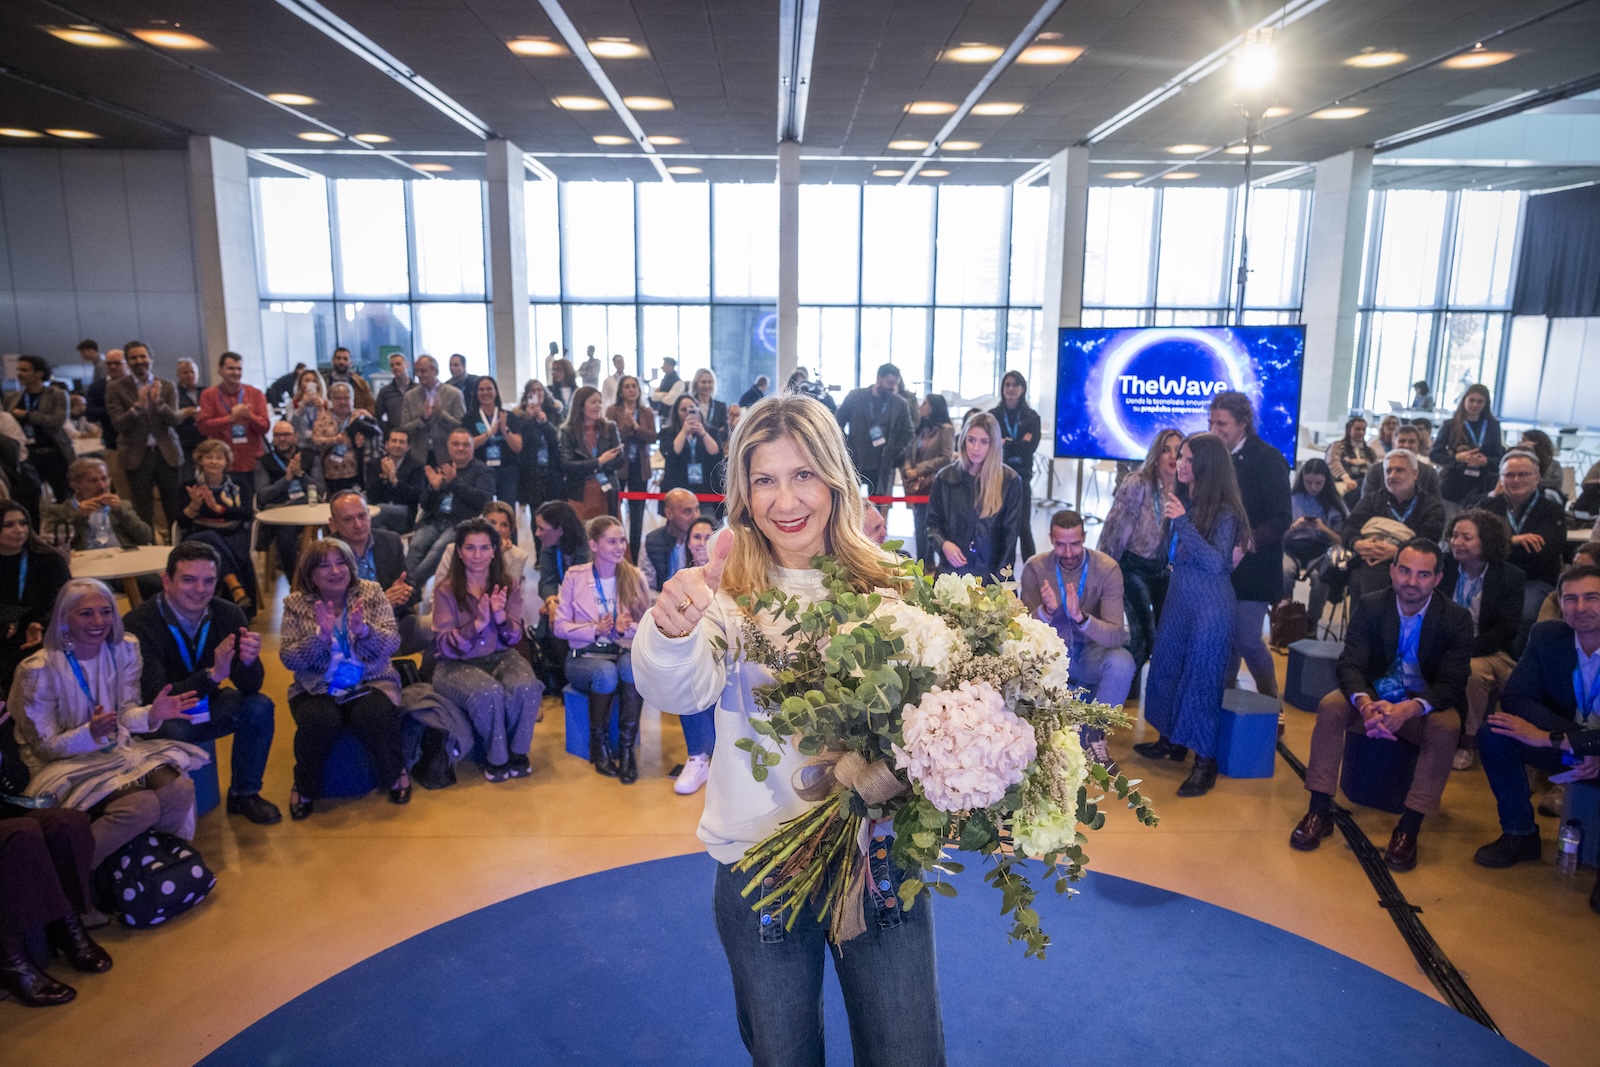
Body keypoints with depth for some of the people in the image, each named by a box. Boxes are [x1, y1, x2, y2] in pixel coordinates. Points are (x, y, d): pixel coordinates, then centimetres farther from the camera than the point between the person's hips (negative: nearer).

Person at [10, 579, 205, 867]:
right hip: (67, 764, -5)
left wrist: (152, 714, -20)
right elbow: (45, 746, -10)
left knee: (180, 789, -25)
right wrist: (90, 734, -31)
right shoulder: (39, 670, -16)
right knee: (143, 806, -30)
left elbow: (125, 714, 3)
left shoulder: (124, 649, -3)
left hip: (117, 749, 5)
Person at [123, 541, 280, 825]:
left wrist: (248, 662, -37)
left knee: (260, 707, -19)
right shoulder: (138, 624, -24)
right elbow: (156, 698, -30)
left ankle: (244, 794, 1)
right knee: (172, 732, -35)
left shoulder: (228, 615, -13)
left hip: (204, 706, 5)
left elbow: (249, 688, -13)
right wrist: (212, 674, -45)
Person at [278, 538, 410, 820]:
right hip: (316, 688, 0)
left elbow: (391, 644, -7)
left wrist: (364, 630, -27)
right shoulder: (296, 604, 1)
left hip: (371, 681, 0)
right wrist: (320, 635, -24)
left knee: (373, 716, -31)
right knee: (319, 721, -31)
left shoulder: (371, 593, 0)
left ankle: (395, 773, -3)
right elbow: (289, 659, -8)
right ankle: (305, 787, -3)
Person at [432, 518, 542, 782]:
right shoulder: (446, 591, -2)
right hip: (457, 664, -2)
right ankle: (496, 757, -8)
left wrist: (501, 616, -20)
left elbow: (514, 638, 2)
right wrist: (478, 623, -25)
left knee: (527, 688, -31)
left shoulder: (508, 587, 6)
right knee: (489, 693, -35)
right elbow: (445, 646, -8)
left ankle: (517, 751, -6)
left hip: (500, 657, 2)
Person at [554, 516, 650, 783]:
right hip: (585, 655, -1)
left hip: (625, 651, 1)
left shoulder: (634, 576, 6)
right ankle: (599, 745, -13)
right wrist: (595, 629, -16)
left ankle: (627, 746, -24)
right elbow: (560, 626, 0)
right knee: (606, 672, -36)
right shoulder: (575, 576, 1)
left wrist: (626, 629, -18)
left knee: (634, 666, -35)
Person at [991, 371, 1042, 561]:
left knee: (1023, 527, 1)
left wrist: (1005, 443, -10)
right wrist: (1018, 446, -12)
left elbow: (1030, 447, -6)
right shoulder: (992, 415, 5)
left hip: (1021, 477, 0)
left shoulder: (1032, 417, 6)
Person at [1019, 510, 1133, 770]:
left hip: (1090, 653, 0)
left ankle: (1094, 735, -7)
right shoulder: (1035, 567, -11)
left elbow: (1116, 635, -22)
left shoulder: (1107, 569, -15)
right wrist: (1046, 611, -35)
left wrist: (1080, 616, -41)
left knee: (1122, 662, -32)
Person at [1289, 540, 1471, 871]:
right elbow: (1350, 664, -15)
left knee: (1446, 727, -33)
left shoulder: (1457, 619, -12)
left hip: (1425, 705, -1)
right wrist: (1365, 704, -39)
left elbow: (1452, 683, -19)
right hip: (1373, 697, 1)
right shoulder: (1369, 606, -8)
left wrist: (1410, 708, -41)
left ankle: (1409, 827, -26)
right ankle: (1320, 811, -20)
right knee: (1331, 706, -27)